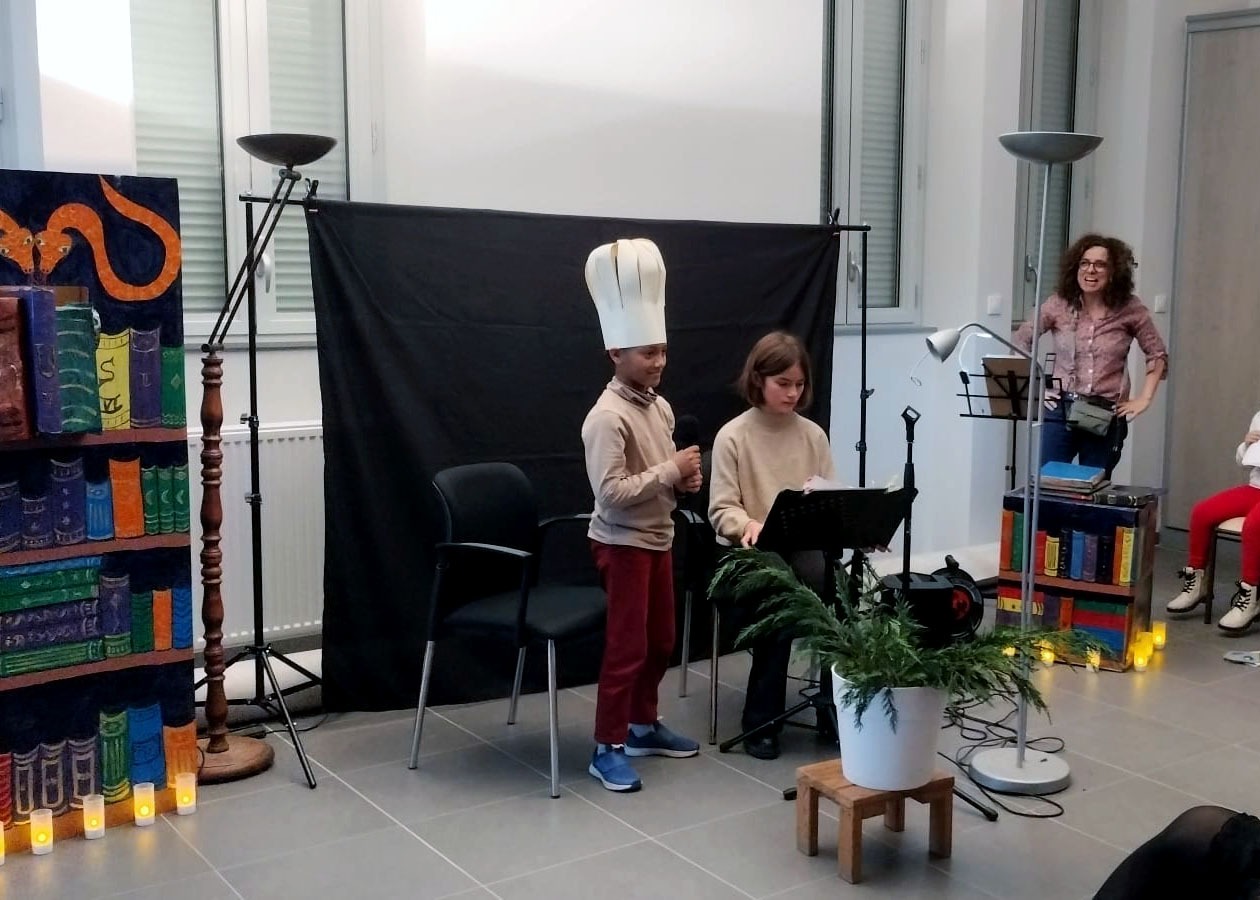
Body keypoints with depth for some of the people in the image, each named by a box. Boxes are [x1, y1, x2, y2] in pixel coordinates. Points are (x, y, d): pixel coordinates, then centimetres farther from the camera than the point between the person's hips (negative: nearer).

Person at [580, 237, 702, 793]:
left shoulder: (660, 406, 6)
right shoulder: (607, 417, -20)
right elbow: (611, 493, -27)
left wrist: (685, 480, -2)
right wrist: (671, 471, -23)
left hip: (656, 538, 9)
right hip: (622, 544, -9)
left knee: (660, 642, 18)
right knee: (626, 647, -2)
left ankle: (643, 726, 35)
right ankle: (607, 749, 11)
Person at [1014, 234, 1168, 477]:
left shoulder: (1130, 310, -1)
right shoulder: (1059, 304, -1)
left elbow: (1157, 355, 9)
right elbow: (1021, 341, 7)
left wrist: (1144, 398, 3)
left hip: (1107, 415, 0)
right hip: (1060, 409, 0)